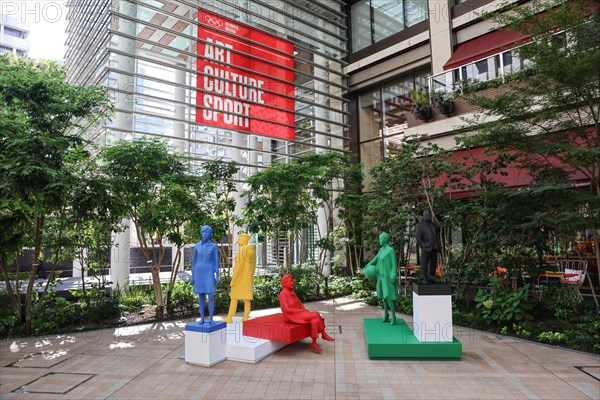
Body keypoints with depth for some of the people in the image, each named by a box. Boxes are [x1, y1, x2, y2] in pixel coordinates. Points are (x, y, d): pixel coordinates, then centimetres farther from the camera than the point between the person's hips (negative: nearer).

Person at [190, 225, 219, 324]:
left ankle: (211, 319, 4)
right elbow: (194, 261, 9)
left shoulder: (214, 246, -1)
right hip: (199, 273, 2)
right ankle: (202, 318, 14)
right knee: (201, 296, 5)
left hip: (209, 273, -2)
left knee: (211, 296, -7)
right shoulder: (197, 246, 6)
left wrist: (217, 276, -8)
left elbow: (216, 262, -2)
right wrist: (192, 276, 5)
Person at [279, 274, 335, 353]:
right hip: (292, 316, -8)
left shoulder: (292, 292, 12)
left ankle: (314, 343, -12)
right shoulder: (282, 294, -14)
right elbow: (287, 309, -19)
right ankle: (324, 334, -5)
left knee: (315, 319, -16)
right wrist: (302, 311, -16)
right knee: (315, 315, -20)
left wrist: (305, 310, -3)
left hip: (299, 313, 8)